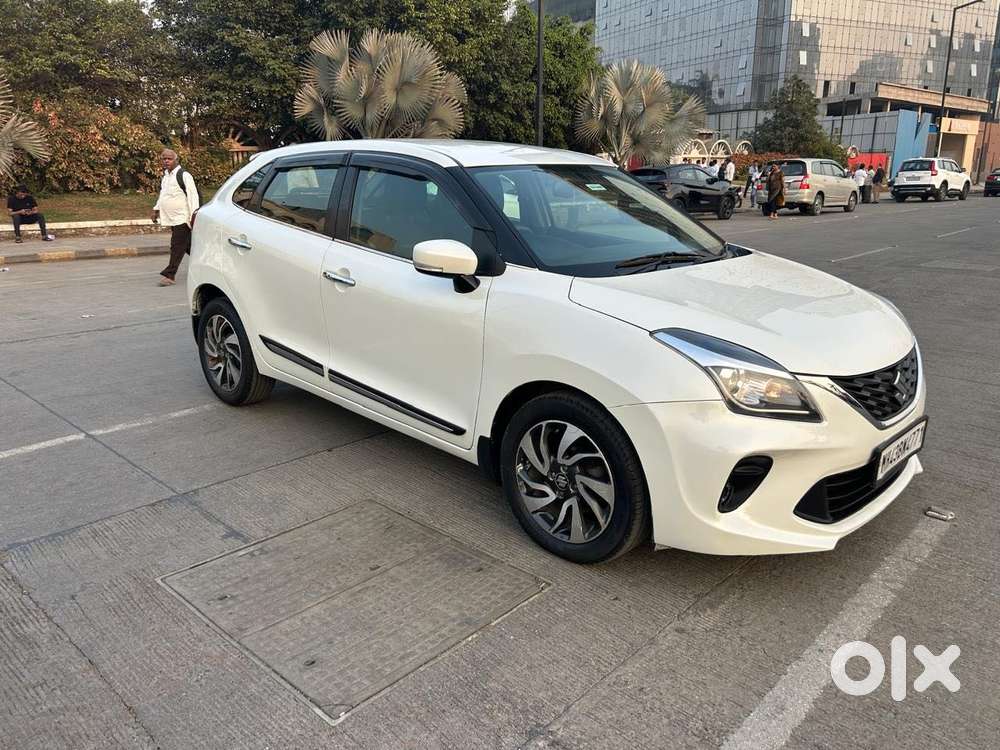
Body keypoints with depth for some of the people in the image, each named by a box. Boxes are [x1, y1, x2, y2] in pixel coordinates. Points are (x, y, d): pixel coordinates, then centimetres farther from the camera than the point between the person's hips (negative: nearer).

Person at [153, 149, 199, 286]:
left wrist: (194, 213, -20)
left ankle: (169, 274, -8)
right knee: (188, 245, 13)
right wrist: (156, 209, 23)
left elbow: (192, 195, -13)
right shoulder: (165, 176, 17)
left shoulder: (184, 176, -9)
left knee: (177, 246, -8)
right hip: (171, 218, 8)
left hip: (182, 217, -8)